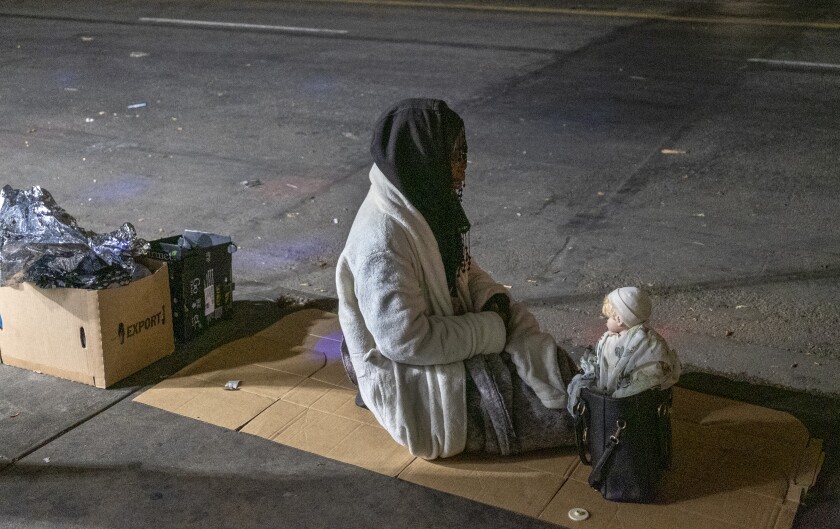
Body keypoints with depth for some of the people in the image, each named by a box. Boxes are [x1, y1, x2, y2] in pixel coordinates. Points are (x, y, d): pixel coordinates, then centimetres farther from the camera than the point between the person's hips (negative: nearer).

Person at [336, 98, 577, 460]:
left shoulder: (428, 203, -3)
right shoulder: (383, 239, -30)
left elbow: (462, 270, 14)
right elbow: (406, 339, -29)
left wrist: (494, 300, -6)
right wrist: (491, 330, -20)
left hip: (449, 333, 8)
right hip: (407, 377, -8)